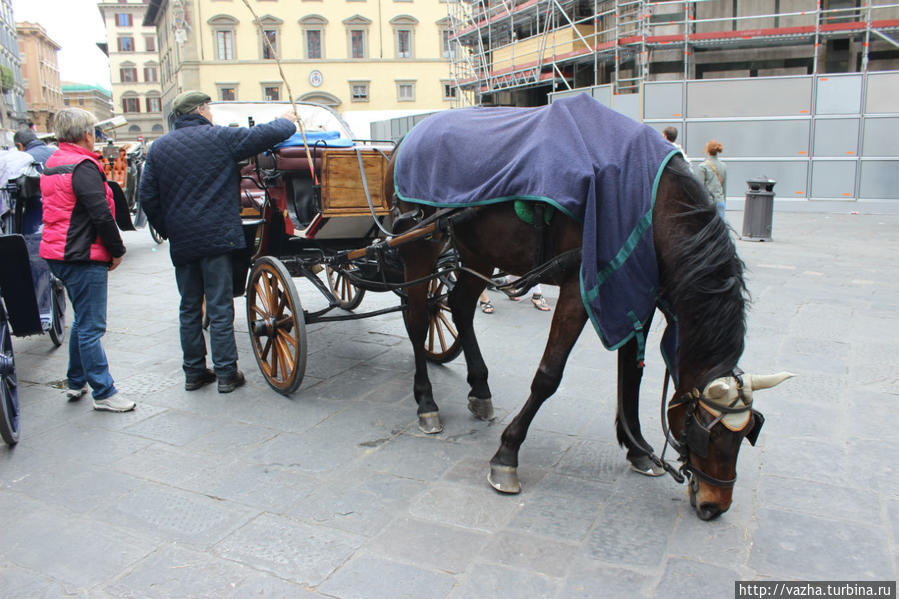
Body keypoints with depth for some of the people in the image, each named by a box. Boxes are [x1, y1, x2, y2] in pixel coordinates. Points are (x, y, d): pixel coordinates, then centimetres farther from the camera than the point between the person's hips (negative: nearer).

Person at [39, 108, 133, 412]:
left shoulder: (51, 165, 15)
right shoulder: (83, 167, -17)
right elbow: (102, 215, -21)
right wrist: (117, 250, -9)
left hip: (58, 255, 10)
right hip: (83, 258, -10)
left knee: (83, 321, 22)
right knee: (91, 327, -4)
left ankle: (76, 382, 31)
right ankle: (103, 393, 3)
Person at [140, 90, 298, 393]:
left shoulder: (158, 147, 9)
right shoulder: (220, 137, -5)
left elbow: (148, 197, 8)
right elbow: (265, 135, -4)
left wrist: (168, 230, 16)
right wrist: (286, 122, 16)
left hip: (181, 242, 5)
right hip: (216, 237, -4)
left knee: (189, 308, 13)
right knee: (220, 308, -1)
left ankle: (194, 372, 20)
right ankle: (226, 374, 3)